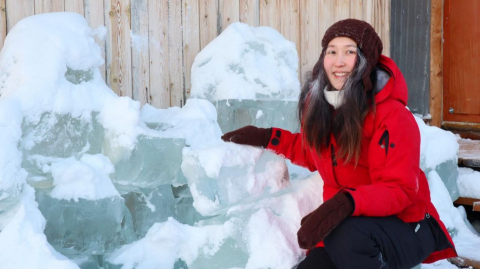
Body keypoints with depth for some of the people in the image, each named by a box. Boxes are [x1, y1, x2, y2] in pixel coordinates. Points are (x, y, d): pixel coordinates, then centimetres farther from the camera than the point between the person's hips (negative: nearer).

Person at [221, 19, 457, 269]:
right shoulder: (318, 104, 0)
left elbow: (400, 190, -24)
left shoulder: (391, 115, -20)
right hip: (342, 227, 6)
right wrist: (267, 138, 11)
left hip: (405, 228, -6)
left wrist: (347, 203, -40)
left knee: (346, 235, -37)